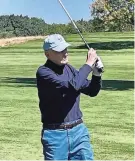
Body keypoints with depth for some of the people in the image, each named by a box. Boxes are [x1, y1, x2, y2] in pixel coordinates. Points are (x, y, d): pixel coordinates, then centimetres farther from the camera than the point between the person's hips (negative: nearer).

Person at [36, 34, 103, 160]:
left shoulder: (69, 69, 8)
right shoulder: (43, 72, -12)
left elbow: (92, 91, 14)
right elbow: (72, 86, -26)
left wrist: (97, 73, -3)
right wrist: (88, 64, -17)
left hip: (78, 131, 5)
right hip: (55, 134, -5)